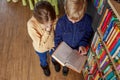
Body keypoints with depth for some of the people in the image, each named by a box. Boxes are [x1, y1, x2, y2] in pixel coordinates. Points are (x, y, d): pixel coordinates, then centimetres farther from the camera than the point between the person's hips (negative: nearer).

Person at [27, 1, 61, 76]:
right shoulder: (31, 25, -40)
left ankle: (55, 61, 72)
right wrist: (47, 32, -43)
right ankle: (44, 66, 69)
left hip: (53, 44, 2)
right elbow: (40, 44, -33)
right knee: (43, 59, 33)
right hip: (41, 48, -2)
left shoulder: (52, 19, -32)